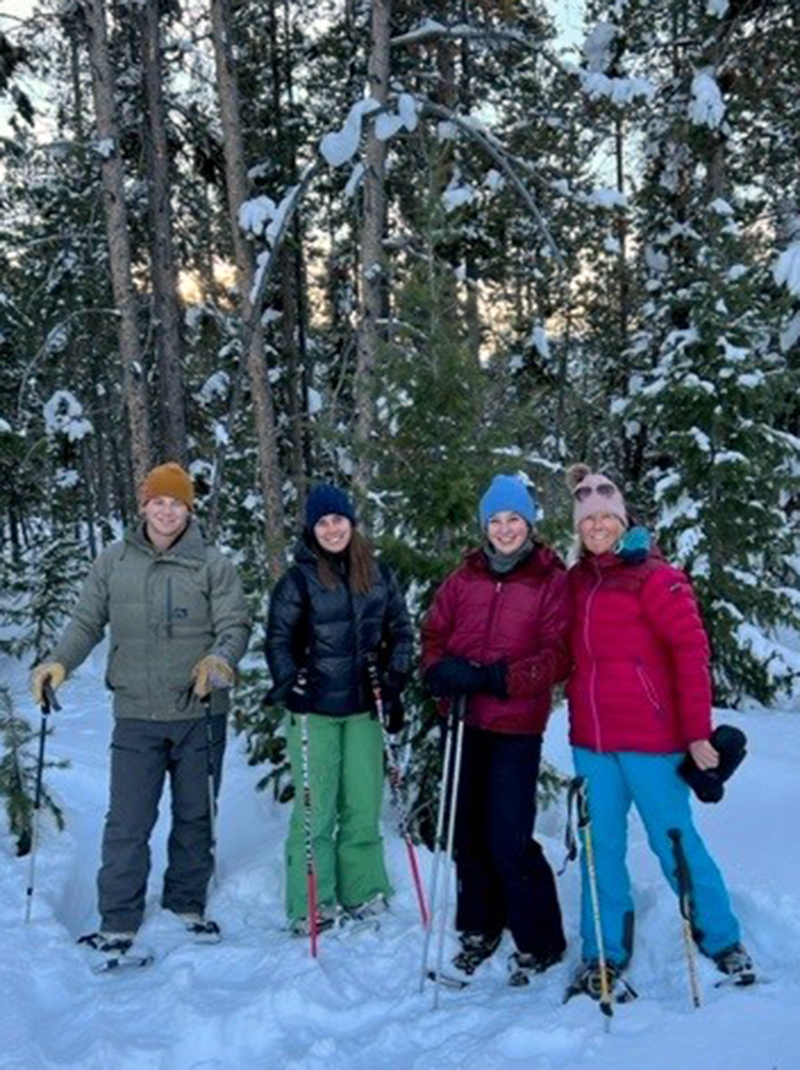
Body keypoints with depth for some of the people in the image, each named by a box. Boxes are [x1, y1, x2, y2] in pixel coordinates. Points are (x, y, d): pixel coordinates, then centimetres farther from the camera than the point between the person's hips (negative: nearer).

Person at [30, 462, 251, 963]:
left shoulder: (213, 564, -3)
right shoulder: (113, 562, 3)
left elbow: (236, 625, -6)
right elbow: (87, 622, 8)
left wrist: (220, 659, -26)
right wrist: (59, 663, -9)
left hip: (200, 714, 0)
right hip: (137, 716, 0)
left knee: (195, 818, 14)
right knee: (128, 824, 0)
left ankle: (188, 905, 32)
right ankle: (119, 922, 13)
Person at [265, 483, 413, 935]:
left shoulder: (379, 574, 7)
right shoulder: (298, 579, -3)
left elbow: (400, 631, 14)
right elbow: (279, 639, 0)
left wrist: (395, 685, 6)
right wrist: (290, 684, -13)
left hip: (364, 706, 3)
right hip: (315, 708, -3)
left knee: (364, 805, 10)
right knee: (316, 808, -1)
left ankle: (363, 893, 24)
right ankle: (311, 907, 8)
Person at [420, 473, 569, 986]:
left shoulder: (553, 581, -5)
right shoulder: (465, 577, 9)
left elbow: (557, 656, -11)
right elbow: (434, 632, 11)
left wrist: (498, 677, -21)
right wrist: (442, 669, -11)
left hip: (516, 725, -5)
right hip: (465, 719, 5)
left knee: (508, 838, -6)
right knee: (467, 830, 13)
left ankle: (539, 942, 15)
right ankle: (480, 929, 32)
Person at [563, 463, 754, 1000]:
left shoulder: (652, 575, -9)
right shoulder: (577, 580, 10)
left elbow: (691, 650, -13)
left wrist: (697, 732, -16)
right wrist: (578, 717, 12)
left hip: (649, 737, -5)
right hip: (591, 740, 5)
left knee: (674, 841, 5)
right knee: (601, 849, 10)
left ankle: (723, 942, 26)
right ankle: (604, 958, 22)